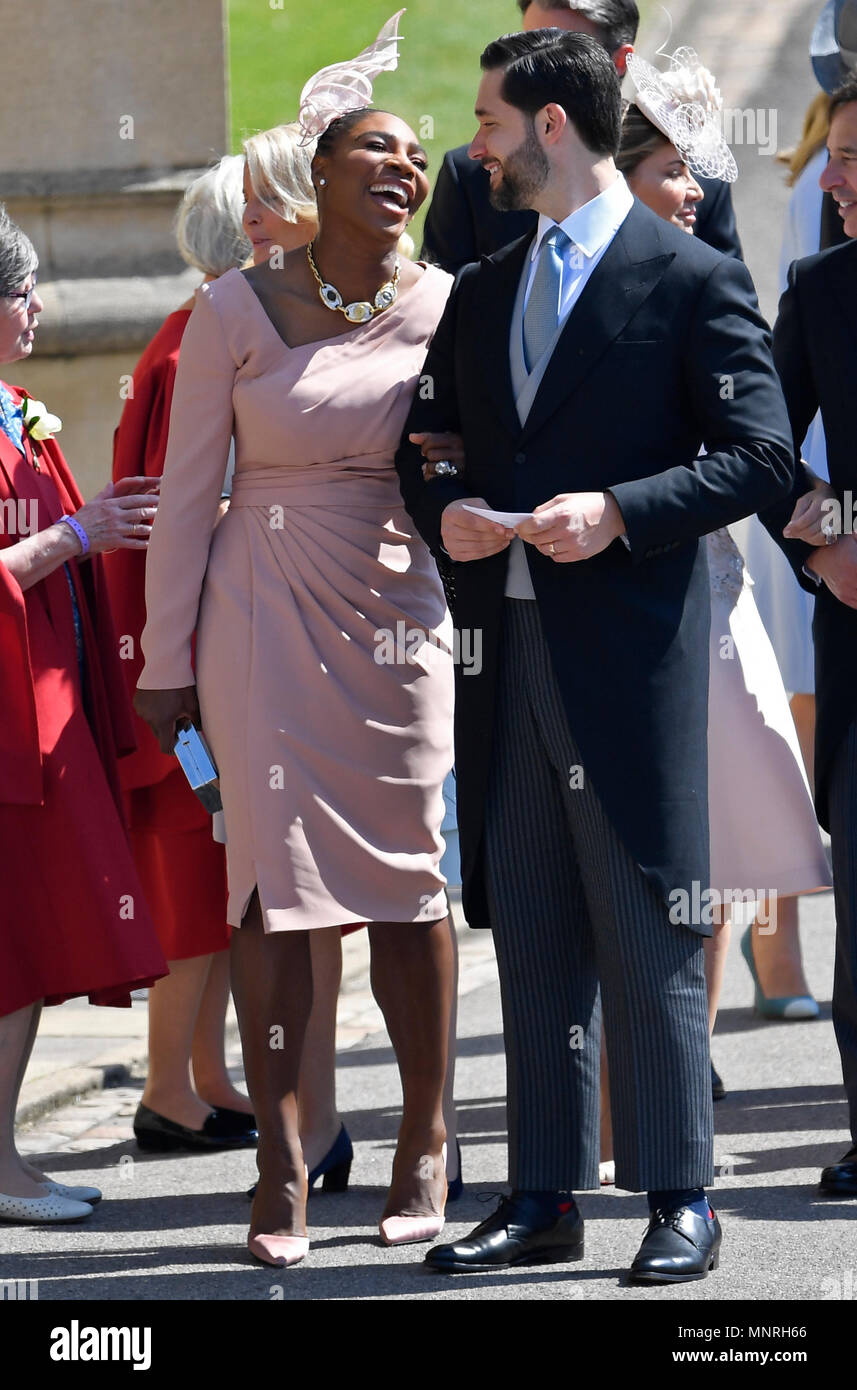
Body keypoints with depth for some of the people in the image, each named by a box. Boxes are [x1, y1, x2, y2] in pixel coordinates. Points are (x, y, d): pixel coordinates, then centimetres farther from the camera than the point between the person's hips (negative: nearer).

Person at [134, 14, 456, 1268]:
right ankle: (280, 1173, 0)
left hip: (401, 612, 1)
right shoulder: (236, 313, -1)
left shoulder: (444, 306, 2)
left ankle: (425, 1144, 17)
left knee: (410, 880, 2)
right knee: (277, 880, -5)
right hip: (266, 615, -1)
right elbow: (188, 492, 2)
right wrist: (165, 662, 2)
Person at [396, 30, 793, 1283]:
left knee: (648, 934, -3)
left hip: (629, 651, -6)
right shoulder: (483, 292, 17)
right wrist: (444, 513, -1)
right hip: (505, 650, 6)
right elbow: (426, 445, 21)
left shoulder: (692, 277, -3)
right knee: (531, 937, 9)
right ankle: (544, 1199, 15)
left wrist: (618, 509, -18)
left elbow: (761, 455, -8)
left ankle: (680, 1201, 4)